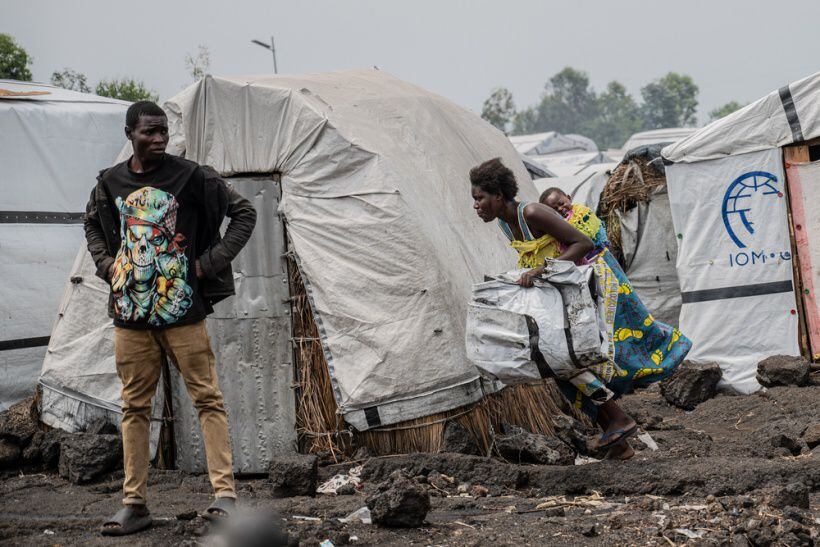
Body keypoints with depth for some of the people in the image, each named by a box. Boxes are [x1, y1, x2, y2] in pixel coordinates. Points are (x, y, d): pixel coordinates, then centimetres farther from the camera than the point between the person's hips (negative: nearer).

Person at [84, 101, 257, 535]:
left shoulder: (190, 177, -4)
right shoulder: (110, 183, 7)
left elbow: (243, 213, 2)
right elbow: (93, 225, 27)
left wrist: (210, 262, -5)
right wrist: (106, 265, 10)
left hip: (182, 310, -3)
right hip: (129, 315, 4)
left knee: (207, 399, -4)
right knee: (134, 406, 7)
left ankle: (224, 494, -4)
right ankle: (134, 504, 13)